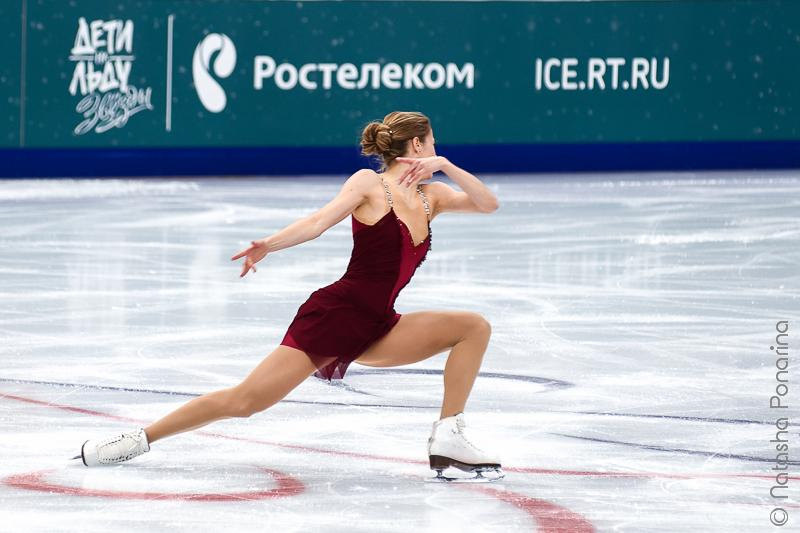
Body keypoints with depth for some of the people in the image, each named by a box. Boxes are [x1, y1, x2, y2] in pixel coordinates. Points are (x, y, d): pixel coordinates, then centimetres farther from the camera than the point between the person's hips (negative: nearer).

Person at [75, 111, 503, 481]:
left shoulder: (431, 196, 15)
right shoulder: (369, 184, -3)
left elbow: (487, 204, 5)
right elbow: (318, 222, -15)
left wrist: (446, 166, -9)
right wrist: (269, 245, -32)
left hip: (375, 331, 6)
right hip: (332, 315, -6)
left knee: (475, 327, -5)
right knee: (244, 401, -13)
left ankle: (447, 441, -8)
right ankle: (139, 439, -2)